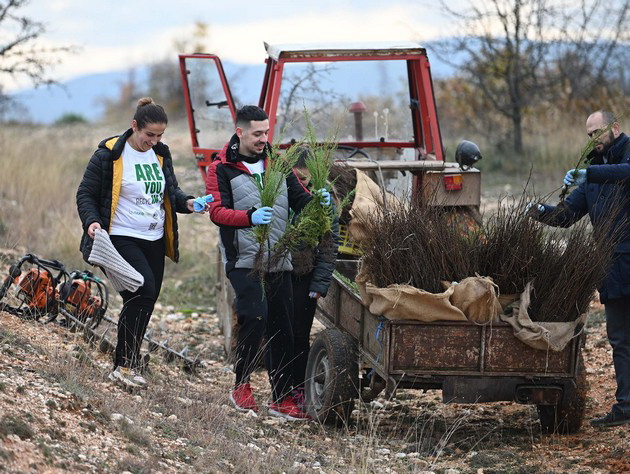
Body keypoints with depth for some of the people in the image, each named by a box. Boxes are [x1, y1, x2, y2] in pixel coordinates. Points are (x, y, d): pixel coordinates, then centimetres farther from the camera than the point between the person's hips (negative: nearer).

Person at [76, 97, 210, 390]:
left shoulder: (161, 154, 11)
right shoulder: (109, 155, -8)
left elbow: (170, 191, 22)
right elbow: (86, 193, -3)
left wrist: (187, 202, 1)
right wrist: (91, 221, -21)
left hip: (154, 241, 7)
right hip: (121, 238, -7)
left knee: (143, 303, 7)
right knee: (144, 290, -24)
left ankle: (125, 367, 19)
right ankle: (125, 366, -18)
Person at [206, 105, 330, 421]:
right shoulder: (222, 169, -1)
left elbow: (299, 200, 14)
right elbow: (217, 211, -11)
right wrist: (250, 217, -28)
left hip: (278, 261, 5)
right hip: (243, 260, -5)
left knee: (282, 329, 5)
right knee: (255, 317, -21)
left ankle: (281, 399, 12)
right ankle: (241, 386, -3)